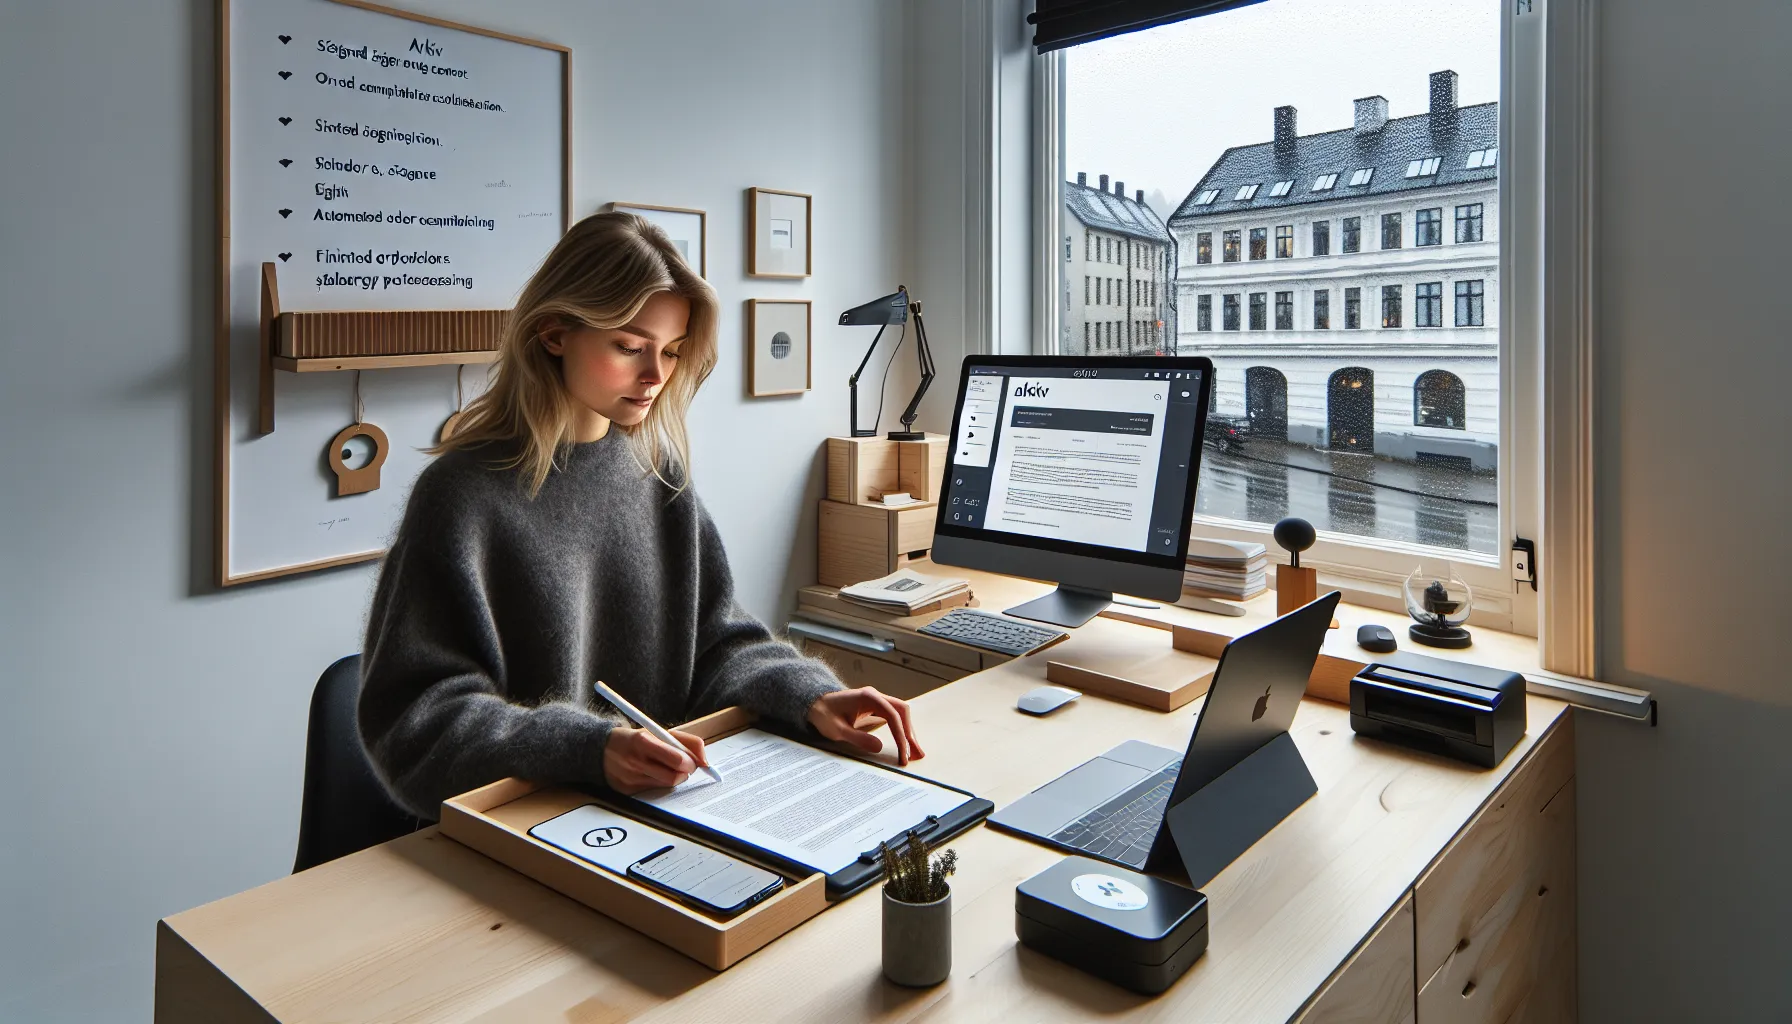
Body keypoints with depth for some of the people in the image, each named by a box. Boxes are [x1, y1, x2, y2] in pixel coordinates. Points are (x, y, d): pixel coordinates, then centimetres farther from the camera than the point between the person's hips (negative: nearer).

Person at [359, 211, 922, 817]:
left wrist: (809, 697, -10)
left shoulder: (659, 472, 6)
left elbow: (714, 639, 8)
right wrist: (589, 749, -27)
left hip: (667, 800, 5)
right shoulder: (464, 490, -10)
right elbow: (416, 713, -13)